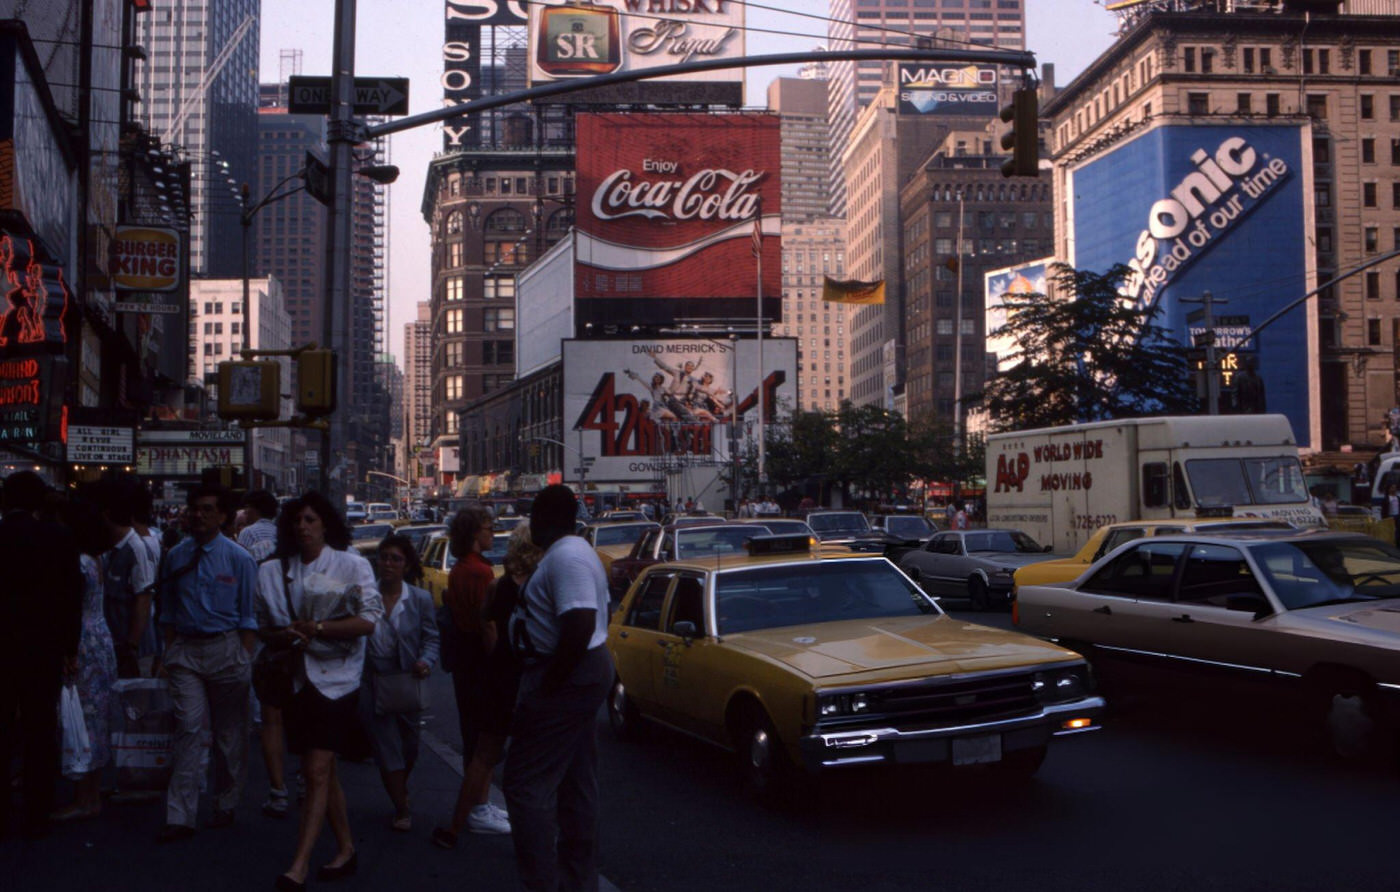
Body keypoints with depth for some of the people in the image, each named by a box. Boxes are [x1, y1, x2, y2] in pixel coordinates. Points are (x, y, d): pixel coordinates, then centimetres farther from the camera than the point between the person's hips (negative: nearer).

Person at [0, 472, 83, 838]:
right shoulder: (58, 538, -8)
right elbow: (72, 594, -6)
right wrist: (69, 647, 3)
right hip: (44, 648, -1)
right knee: (40, 732, 7)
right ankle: (35, 817, 10)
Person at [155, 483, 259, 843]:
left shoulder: (238, 558, -2)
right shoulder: (177, 556, 7)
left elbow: (248, 615, 0)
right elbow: (168, 610, 13)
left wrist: (245, 660, -6)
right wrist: (169, 652, 5)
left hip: (226, 649, -1)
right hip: (185, 651, 2)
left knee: (229, 731, 8)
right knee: (188, 728, -7)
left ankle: (225, 806, 23)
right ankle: (180, 817, -6)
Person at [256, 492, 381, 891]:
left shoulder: (351, 566, -3)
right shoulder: (273, 571, 9)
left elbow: (369, 620, -11)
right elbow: (264, 627, 12)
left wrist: (317, 627, -16)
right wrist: (286, 636, -10)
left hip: (335, 678, -5)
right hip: (296, 677, 5)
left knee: (317, 771, -11)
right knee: (322, 770, 13)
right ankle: (346, 849, 25)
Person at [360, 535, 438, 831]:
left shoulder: (420, 599, -3)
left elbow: (431, 638, 0)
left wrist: (426, 662, -18)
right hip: (373, 682, -1)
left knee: (408, 745, 17)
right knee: (386, 747, 1)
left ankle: (401, 791, 46)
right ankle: (401, 809, 15)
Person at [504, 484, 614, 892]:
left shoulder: (564, 557, -20)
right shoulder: (578, 550, 14)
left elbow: (580, 625, -31)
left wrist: (549, 682, -24)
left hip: (565, 679, -11)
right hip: (589, 672, 11)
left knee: (526, 782, -8)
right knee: (577, 784, 16)